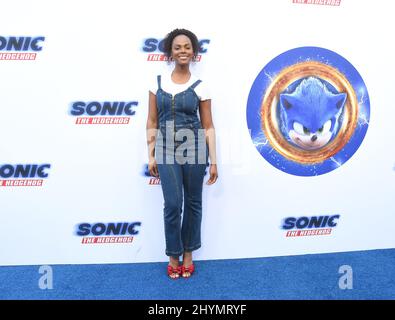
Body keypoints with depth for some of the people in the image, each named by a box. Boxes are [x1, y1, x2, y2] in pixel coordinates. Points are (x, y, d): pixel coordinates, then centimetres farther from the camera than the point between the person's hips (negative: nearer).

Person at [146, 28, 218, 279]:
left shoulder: (200, 87, 2)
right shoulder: (158, 82, 5)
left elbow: (208, 126, 2)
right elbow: (152, 122, 6)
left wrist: (213, 161, -2)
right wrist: (151, 156, 2)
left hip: (194, 149, 0)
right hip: (166, 150, 0)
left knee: (193, 202, 9)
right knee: (173, 204, -4)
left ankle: (188, 254, 27)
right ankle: (173, 256, 17)